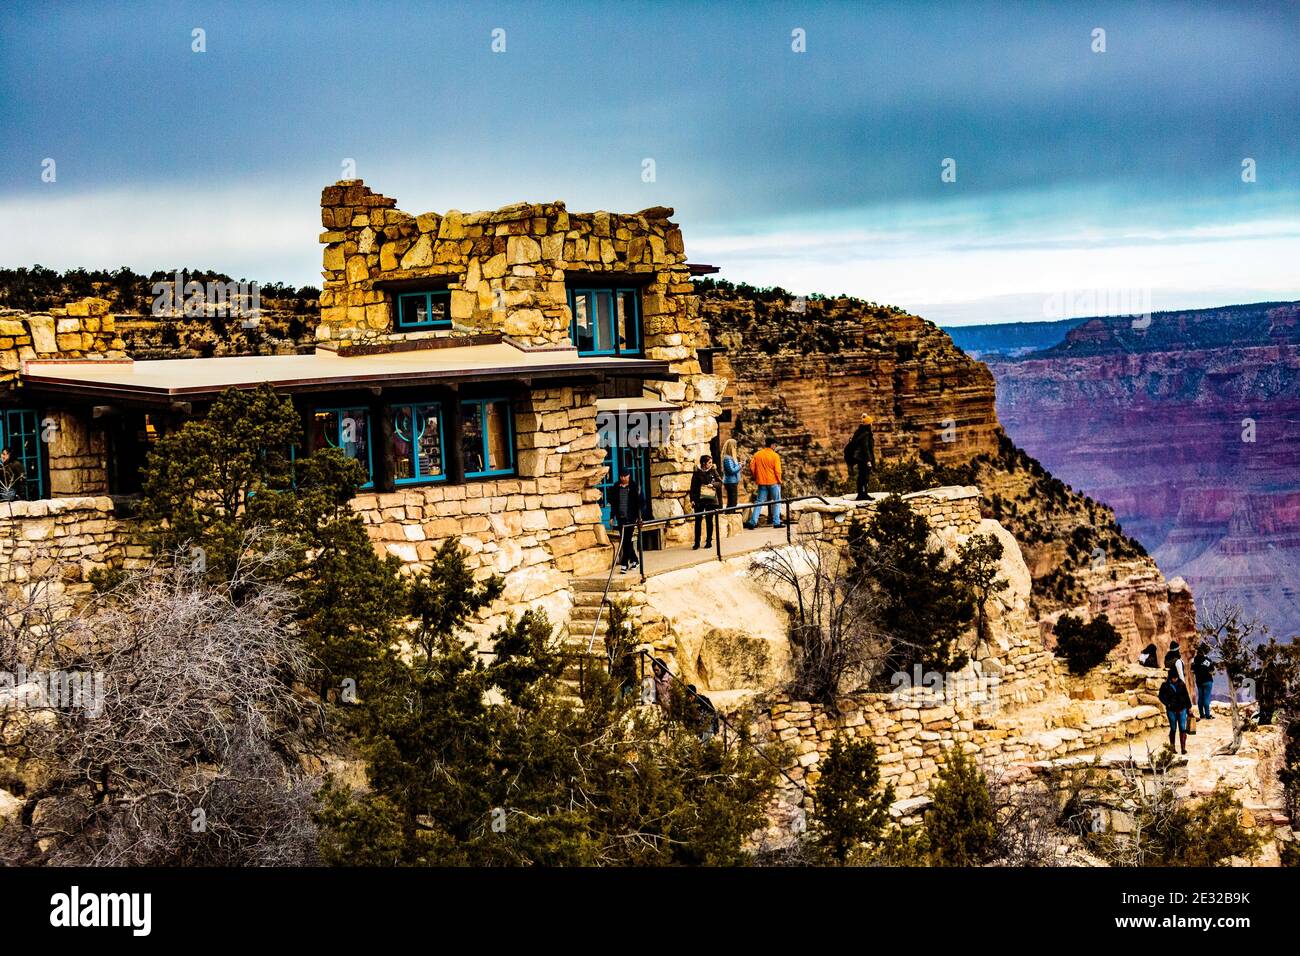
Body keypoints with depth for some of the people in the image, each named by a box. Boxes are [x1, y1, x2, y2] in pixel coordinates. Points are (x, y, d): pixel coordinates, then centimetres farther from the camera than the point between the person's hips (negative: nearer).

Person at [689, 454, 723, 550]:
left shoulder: (713, 471, 6)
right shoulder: (697, 473, 2)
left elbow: (720, 482, 6)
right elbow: (693, 487, 2)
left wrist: (713, 484, -13)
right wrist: (692, 500, -5)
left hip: (711, 500, 1)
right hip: (699, 501, -1)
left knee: (709, 521, 5)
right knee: (698, 521, -2)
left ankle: (709, 541, 14)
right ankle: (697, 543, 3)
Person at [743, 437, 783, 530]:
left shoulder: (757, 455, 2)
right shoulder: (775, 456, -9)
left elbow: (752, 468, 2)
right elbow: (777, 470, -12)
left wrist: (756, 477, 15)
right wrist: (779, 481, 2)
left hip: (762, 482, 3)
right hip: (773, 482, -3)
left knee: (759, 502, 8)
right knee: (776, 502, 9)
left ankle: (753, 522, 0)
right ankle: (776, 522, 7)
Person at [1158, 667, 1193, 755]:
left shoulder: (1181, 684, 0)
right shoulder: (1165, 685, -6)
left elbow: (1186, 696, 8)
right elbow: (1161, 696, 1)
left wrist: (1189, 708, 11)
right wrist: (1168, 704, -14)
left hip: (1182, 710, 1)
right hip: (1171, 710, -1)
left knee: (1182, 729, -5)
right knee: (1173, 729, 7)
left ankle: (1183, 747, -4)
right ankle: (1172, 746, 23)